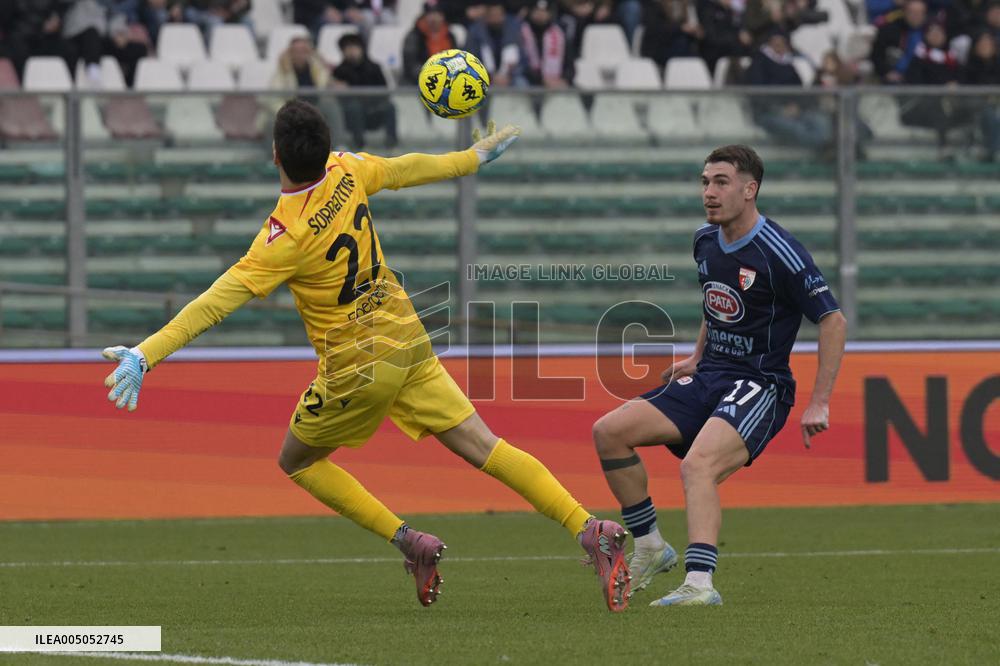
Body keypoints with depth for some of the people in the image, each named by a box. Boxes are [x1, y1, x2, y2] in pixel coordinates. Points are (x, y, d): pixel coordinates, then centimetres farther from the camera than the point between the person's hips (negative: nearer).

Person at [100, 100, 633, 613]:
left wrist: (146, 355, -31)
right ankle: (591, 532, -6)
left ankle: (408, 543, 4)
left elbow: (219, 301, -28)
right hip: (408, 339, 6)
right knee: (483, 448, 5)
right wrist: (475, 157, 31)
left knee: (296, 461, 16)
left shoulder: (287, 236, -24)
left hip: (358, 367, -6)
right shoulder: (347, 173, -7)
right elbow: (408, 170, 12)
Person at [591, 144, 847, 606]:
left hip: (759, 387, -8)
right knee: (609, 431, -6)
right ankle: (650, 548, 5)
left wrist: (819, 404, -15)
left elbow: (833, 320, -12)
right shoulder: (705, 242, 7)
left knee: (697, 465, -34)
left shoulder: (778, 253, -16)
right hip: (708, 378, 8)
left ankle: (700, 583, -43)